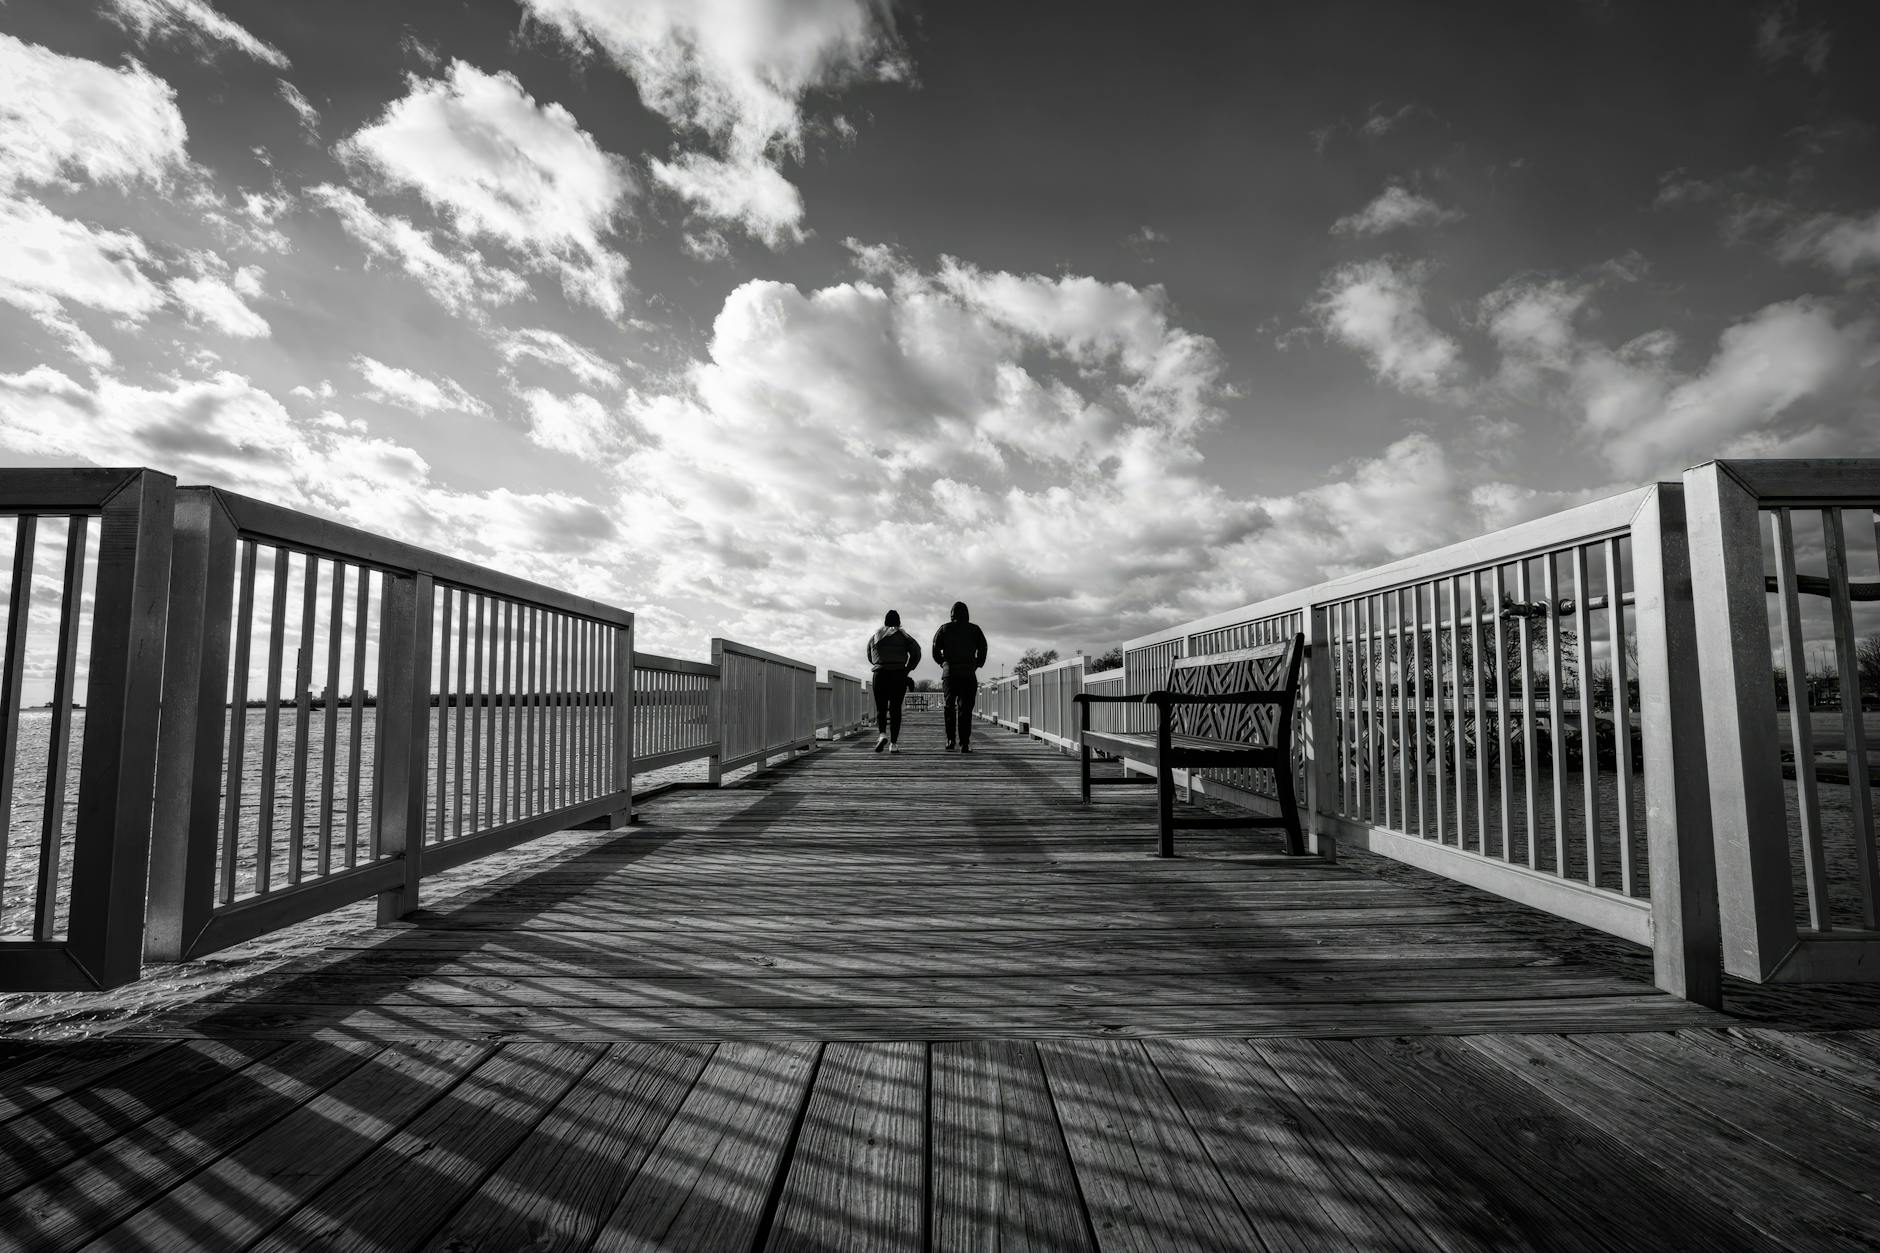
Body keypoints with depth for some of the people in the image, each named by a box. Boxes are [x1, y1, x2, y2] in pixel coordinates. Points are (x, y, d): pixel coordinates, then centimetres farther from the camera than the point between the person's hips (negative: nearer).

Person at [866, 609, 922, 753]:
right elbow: (916, 652, -7)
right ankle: (893, 743, 0)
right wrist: (907, 669, 2)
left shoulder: (874, 636, 9)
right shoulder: (903, 636, 3)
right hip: (899, 675, -1)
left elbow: (870, 658, 15)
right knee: (895, 709, 4)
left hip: (879, 675, 1)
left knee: (881, 708, 8)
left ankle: (882, 734, -18)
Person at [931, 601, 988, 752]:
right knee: (965, 709, -1)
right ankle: (964, 744, -7)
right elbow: (983, 650, -2)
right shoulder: (975, 629, 5)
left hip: (950, 673, 1)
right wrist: (977, 665, 10)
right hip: (969, 675, -1)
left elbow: (935, 650, 1)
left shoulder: (944, 628, 7)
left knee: (949, 706, 16)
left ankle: (950, 738, 6)